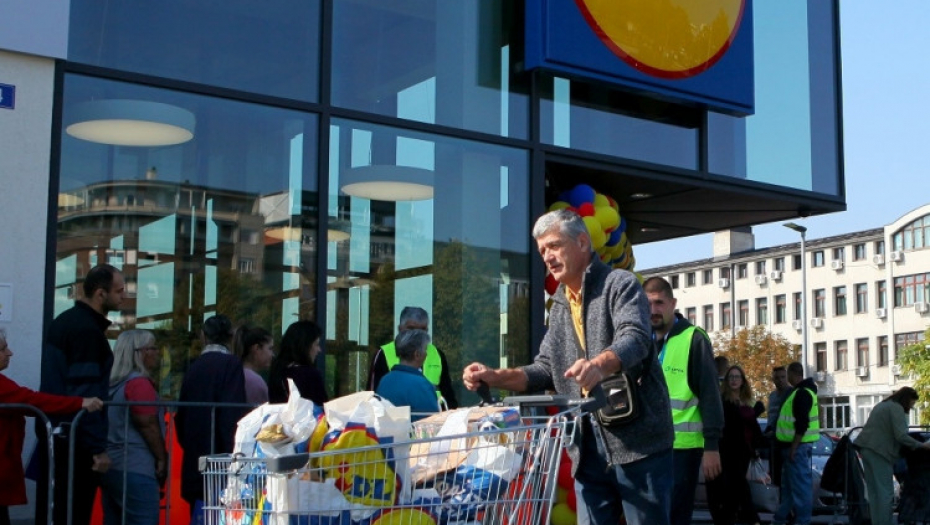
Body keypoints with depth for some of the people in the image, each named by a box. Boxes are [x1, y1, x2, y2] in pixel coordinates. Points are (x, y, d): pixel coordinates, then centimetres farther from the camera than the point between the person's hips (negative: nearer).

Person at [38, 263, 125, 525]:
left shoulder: (64, 321, 14)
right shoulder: (88, 330, -16)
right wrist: (98, 448, -21)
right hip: (75, 439, -9)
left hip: (53, 432, 10)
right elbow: (85, 395, -22)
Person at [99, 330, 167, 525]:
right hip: (135, 471, -9)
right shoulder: (139, 383, -12)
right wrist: (162, 459, -6)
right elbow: (149, 426, -15)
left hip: (110, 467, 9)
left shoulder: (113, 383, 15)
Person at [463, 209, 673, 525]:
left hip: (638, 439, -6)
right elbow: (546, 370, 16)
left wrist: (600, 364, -42)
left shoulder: (620, 284, -4)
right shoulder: (559, 307, 19)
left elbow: (635, 339, -21)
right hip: (588, 446, 6)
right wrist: (495, 377, -1)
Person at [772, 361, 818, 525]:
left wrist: (794, 447, -22)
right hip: (793, 445, 11)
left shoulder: (802, 393, -16)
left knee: (799, 484, -7)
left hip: (797, 446, -11)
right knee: (788, 484, 16)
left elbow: (802, 424, -23)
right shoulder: (800, 391, 16)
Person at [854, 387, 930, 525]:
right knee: (885, 492, -6)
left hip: (866, 449, 9)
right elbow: (901, 435, -16)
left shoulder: (882, 405, 23)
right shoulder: (897, 408, -7)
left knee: (874, 492, 9)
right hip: (879, 451, -9)